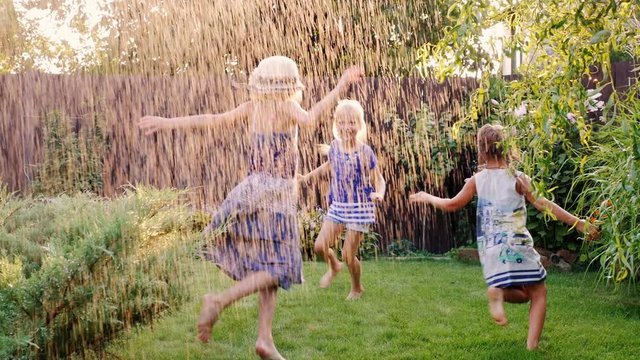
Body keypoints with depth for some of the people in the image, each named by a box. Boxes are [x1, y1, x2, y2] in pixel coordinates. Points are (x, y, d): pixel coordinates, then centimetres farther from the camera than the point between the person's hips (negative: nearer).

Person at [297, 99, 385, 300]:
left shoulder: (365, 151, -17)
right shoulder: (335, 146, -3)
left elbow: (379, 179, -12)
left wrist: (379, 193, -33)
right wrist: (308, 176, 18)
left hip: (359, 208, -4)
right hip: (337, 206, 4)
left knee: (348, 255, -1)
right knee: (320, 246, -5)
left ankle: (357, 288, 28)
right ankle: (333, 267, 31)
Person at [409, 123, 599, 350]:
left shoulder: (477, 180, 2)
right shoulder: (517, 178, -6)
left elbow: (452, 205, 10)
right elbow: (543, 205, -12)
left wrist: (427, 198, 27)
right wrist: (577, 223, -9)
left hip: (490, 250, 4)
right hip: (517, 246, -4)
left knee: (522, 295, 21)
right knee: (538, 293, 11)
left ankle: (498, 291, -13)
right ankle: (532, 345, -4)